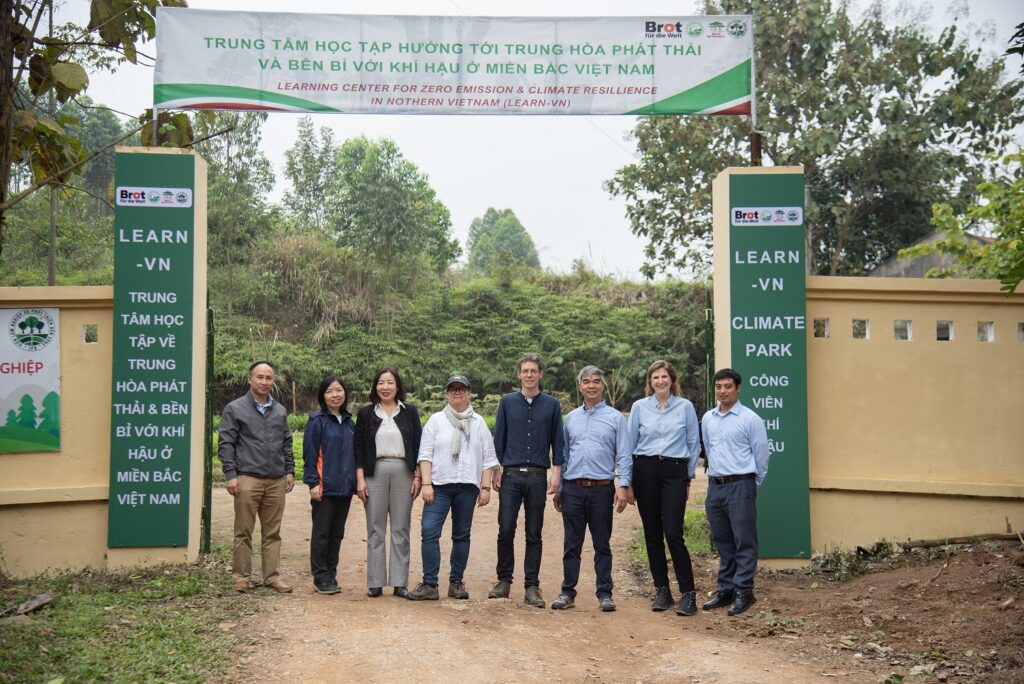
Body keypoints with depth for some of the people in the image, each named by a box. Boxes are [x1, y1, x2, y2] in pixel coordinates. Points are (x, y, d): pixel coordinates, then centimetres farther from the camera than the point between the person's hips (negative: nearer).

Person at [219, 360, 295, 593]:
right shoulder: (235, 409, 2)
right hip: (248, 478, -4)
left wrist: (289, 471, 11)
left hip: (276, 481, 4)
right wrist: (231, 474, -9)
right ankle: (242, 576, 8)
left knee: (272, 532, 6)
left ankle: (271, 576, 12)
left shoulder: (280, 411, 17)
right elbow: (226, 444, -1)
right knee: (244, 531, 0)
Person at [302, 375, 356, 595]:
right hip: (325, 487, -6)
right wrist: (313, 483, -14)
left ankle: (331, 574, 20)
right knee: (321, 533, 1)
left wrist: (356, 481, 12)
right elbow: (309, 455, -8)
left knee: (337, 533, 11)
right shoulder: (317, 421, -5)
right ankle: (321, 577, 8)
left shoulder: (348, 421, 12)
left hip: (345, 487, 6)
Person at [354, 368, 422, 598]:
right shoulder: (366, 413, 7)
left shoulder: (409, 412, 8)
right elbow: (359, 447, 5)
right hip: (375, 472, 0)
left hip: (403, 472, 0)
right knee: (375, 529, 2)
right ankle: (375, 582, 7)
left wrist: (417, 477, 0)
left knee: (401, 529, 2)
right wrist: (360, 479, -3)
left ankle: (400, 582, 6)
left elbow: (418, 446, 7)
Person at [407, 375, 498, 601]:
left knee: (461, 535, 5)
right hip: (439, 485, -1)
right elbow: (425, 454, 3)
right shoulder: (436, 420, 9)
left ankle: (456, 582, 15)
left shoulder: (478, 423, 11)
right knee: (429, 531, -11)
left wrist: (485, 487, 0)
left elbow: (488, 458, 9)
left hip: (467, 486, 1)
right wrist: (426, 484, -7)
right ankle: (429, 584, -9)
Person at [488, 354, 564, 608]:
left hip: (538, 477, 0)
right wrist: (496, 470, 3)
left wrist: (556, 472, -1)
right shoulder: (507, 402, 8)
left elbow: (557, 441, 7)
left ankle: (532, 587, 9)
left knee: (534, 535, 4)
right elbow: (499, 439, 9)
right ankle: (504, 580, 12)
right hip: (511, 475, 0)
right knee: (506, 530, -3)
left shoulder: (552, 405, 7)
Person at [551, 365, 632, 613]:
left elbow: (624, 455, 0)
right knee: (571, 544, 5)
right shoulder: (571, 418, 13)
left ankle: (604, 594, 11)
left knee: (602, 545, 4)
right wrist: (558, 489, 13)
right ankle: (568, 592, 12)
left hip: (602, 489, -2)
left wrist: (623, 486, -11)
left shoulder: (615, 417, 3)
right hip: (573, 489, 3)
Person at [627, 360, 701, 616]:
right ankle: (661, 590, 16)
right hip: (645, 471, 2)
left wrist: (689, 475, 8)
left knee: (673, 533, -11)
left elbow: (694, 443, 9)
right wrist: (628, 480, 8)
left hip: (674, 472, -2)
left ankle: (688, 593, -5)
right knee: (652, 534, 6)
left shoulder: (685, 407, 3)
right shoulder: (639, 407, 6)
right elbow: (630, 443, 10)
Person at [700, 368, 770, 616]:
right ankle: (725, 590, 19)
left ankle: (744, 592, 1)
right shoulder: (707, 419, 11)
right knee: (722, 542, 11)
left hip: (740, 486, -6)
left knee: (744, 542, -4)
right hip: (715, 485, 6)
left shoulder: (750, 419, -6)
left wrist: (751, 484, 5)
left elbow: (761, 456, -2)